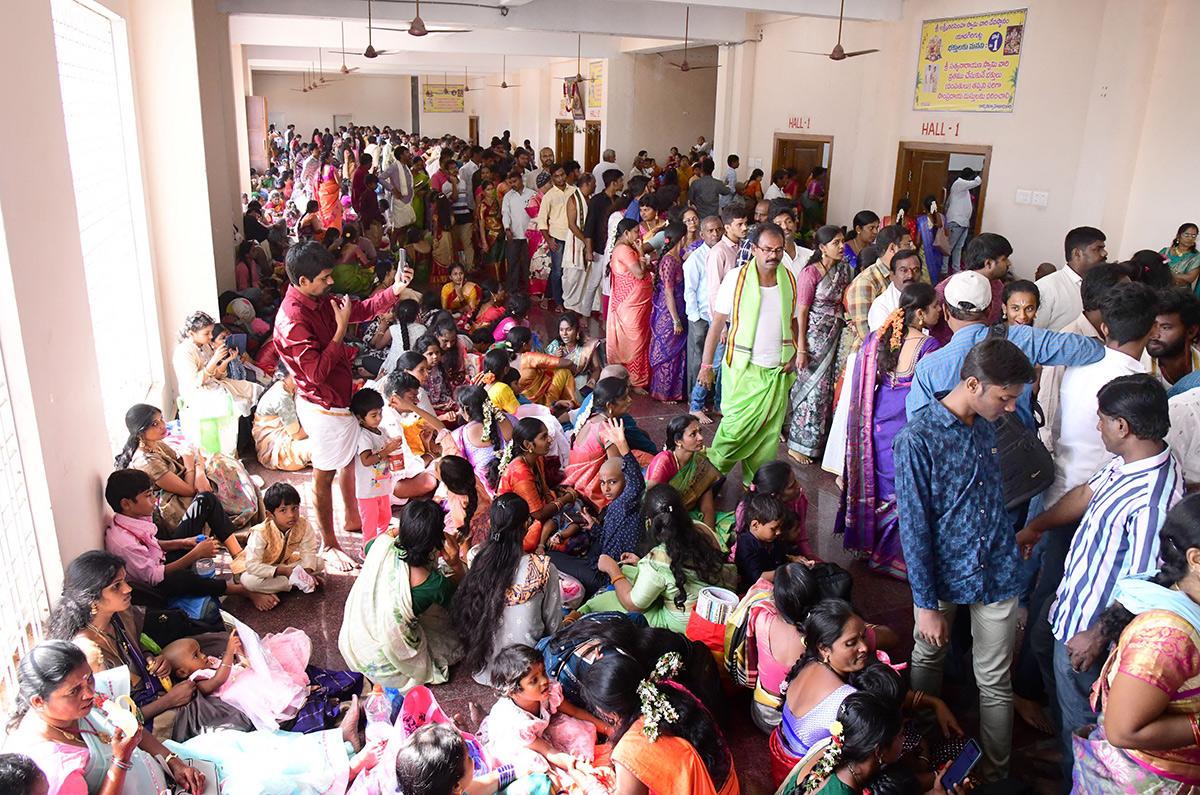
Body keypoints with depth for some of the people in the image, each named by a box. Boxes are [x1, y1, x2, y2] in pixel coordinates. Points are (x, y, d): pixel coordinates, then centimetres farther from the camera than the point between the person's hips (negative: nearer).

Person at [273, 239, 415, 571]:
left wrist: (395, 289, -3)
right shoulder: (292, 319, -26)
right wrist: (341, 328, -25)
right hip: (323, 406, -9)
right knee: (325, 474, 5)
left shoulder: (320, 301, 2)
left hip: (340, 398, 9)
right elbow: (317, 371, -29)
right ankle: (329, 545, 20)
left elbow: (363, 309, 12)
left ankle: (352, 518, 46)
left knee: (351, 459, 24)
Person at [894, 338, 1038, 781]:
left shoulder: (985, 425, -1)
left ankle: (996, 773, 31)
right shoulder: (918, 439, -20)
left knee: (995, 681, 11)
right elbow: (914, 528, -17)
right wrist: (926, 604, -15)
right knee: (928, 657, 20)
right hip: (942, 574, -4)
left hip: (997, 573, 4)